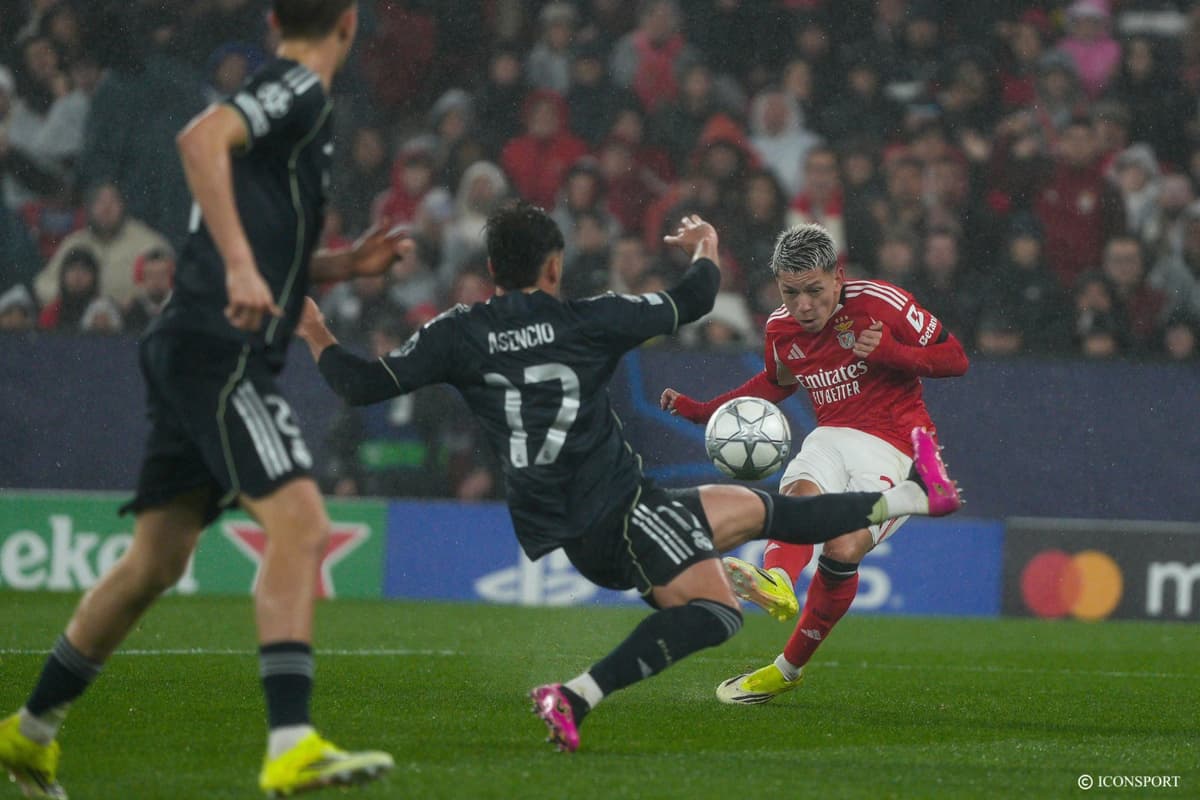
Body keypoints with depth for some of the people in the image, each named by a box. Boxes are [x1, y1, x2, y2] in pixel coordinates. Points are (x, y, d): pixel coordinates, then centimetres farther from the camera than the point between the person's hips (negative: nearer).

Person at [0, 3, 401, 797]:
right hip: (220, 350, -10)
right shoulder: (297, 90, -6)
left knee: (157, 560, 15)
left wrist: (343, 264, 17)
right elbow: (201, 139, -26)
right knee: (300, 523, -19)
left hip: (193, 351, 10)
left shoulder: (291, 98, 22)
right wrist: (241, 265, -32)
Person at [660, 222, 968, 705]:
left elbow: (955, 358, -5)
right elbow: (775, 383, 30)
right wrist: (702, 411, 18)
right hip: (831, 437, 4)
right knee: (801, 493, -33)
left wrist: (890, 352, -22)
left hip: (891, 445, -4)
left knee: (843, 551, -23)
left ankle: (789, 668, -8)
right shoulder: (781, 329, 7)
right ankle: (777, 581, -64)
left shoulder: (880, 303, -9)